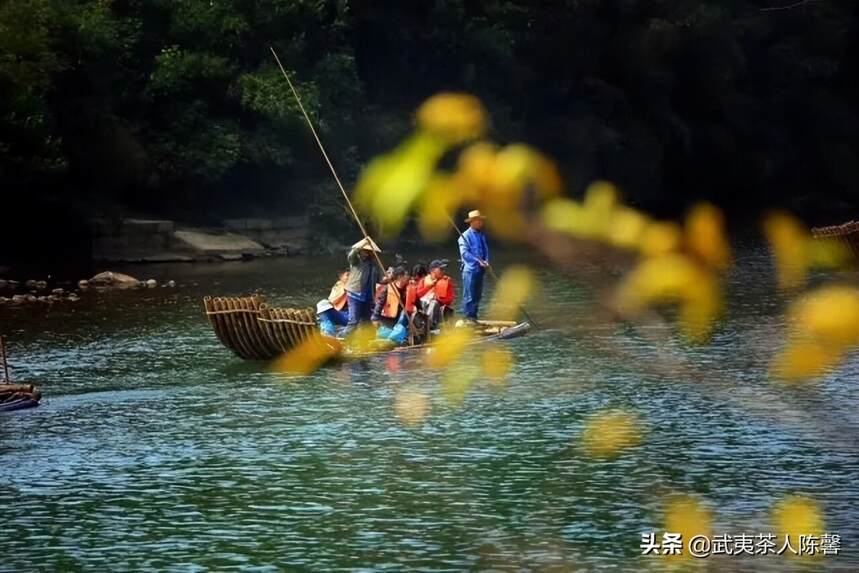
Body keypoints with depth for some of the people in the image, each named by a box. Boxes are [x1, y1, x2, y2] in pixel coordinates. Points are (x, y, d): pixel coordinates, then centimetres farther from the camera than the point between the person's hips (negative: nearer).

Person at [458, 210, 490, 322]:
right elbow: (465, 253, -16)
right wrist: (478, 261, -21)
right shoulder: (465, 236, -9)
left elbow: (486, 250, 15)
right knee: (469, 295, -7)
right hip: (470, 270, -7)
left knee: (477, 295, 11)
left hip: (480, 270, 7)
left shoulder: (482, 236, 13)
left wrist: (486, 261, -5)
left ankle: (473, 316, 18)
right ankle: (468, 317, -3)